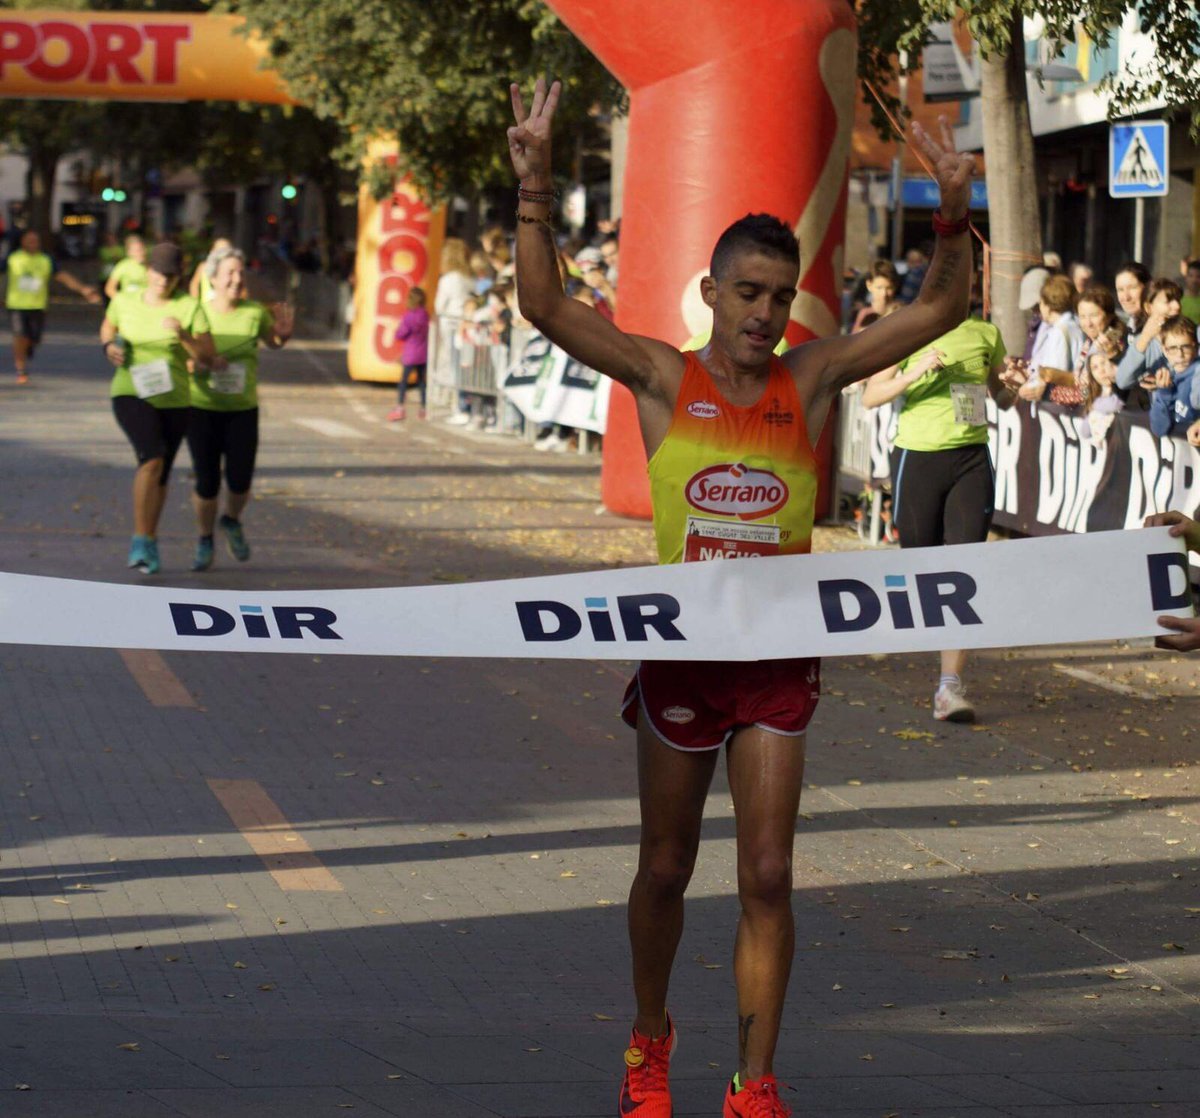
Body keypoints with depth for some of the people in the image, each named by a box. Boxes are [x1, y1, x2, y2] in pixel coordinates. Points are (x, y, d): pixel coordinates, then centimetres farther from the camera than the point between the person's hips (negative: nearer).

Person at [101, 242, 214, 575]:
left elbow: (208, 356, -9)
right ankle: (140, 539, -20)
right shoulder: (125, 302, 0)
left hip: (174, 400, 2)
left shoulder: (190, 308, -7)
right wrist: (109, 346, -1)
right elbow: (108, 327, 21)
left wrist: (183, 335, -26)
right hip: (131, 394, -2)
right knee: (152, 458, -25)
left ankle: (149, 539, 37)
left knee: (161, 475, 15)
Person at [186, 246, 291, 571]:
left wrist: (284, 333, -7)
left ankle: (232, 520, 30)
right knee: (207, 482, -2)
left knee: (240, 480, -4)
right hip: (202, 409, -1)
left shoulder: (255, 312, -4)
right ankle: (204, 539, 23)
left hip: (243, 410, 1)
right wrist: (200, 363, -23)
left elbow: (274, 342, 16)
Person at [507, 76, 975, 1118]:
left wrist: (954, 216, -16)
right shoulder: (664, 377, -2)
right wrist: (534, 185, -21)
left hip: (780, 657, 1)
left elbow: (941, 310, 0)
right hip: (684, 650, 0)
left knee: (767, 877, -3)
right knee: (665, 870, 12)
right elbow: (544, 303, -11)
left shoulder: (812, 377, 1)